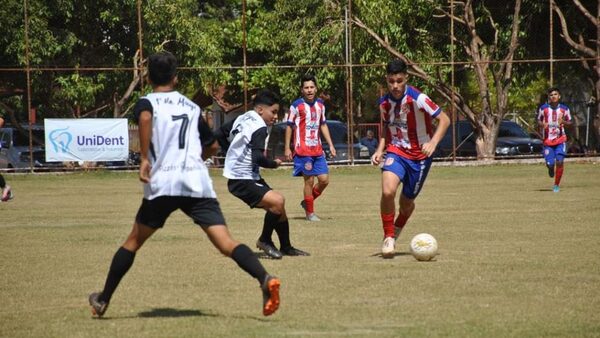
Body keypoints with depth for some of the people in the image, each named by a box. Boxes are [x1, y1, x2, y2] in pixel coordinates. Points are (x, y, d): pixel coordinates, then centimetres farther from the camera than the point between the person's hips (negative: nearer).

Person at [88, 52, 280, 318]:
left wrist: (144, 159, -15)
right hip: (198, 182, 2)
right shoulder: (191, 107, 22)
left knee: (133, 242, 16)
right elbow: (212, 145, 31)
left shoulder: (147, 102, 9)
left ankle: (103, 300, 24)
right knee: (226, 243, -11)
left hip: (162, 183, -2)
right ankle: (265, 279, -34)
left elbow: (145, 117, -17)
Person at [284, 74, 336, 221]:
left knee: (324, 180, 2)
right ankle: (310, 213, 7)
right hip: (303, 150, -6)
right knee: (309, 180, -4)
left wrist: (330, 145, 14)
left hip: (317, 150, 6)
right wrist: (287, 148, -6)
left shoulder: (320, 105, 10)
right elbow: (289, 127, -3)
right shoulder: (296, 106, -6)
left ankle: (307, 202, 23)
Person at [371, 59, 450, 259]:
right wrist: (380, 150, 1)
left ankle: (396, 231, 42)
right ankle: (388, 238, -9)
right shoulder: (384, 103, -2)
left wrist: (433, 142, -29)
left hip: (419, 155, -2)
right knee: (387, 191, -25)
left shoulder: (418, 99, -18)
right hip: (396, 152, 2)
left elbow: (444, 119, -15)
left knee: (406, 202, 9)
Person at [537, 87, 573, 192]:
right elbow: (538, 121, 10)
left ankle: (557, 185, 2)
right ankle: (551, 168, 35)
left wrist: (563, 122, -13)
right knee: (550, 164, -6)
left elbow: (570, 122, 9)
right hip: (547, 140, 0)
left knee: (560, 162, -13)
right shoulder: (543, 108, -1)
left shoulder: (564, 109, 1)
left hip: (560, 140, 0)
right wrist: (542, 124, -13)